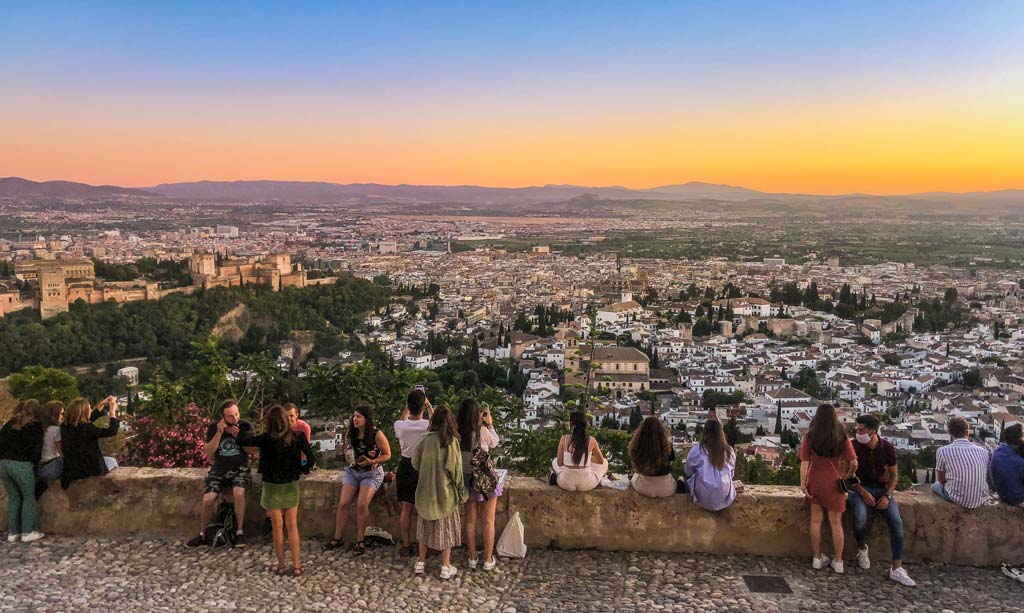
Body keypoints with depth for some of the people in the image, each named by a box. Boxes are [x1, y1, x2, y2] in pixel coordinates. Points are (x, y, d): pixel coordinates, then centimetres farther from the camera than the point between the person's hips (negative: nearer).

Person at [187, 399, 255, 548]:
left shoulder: (246, 427, -7)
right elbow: (208, 453, -10)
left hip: (240, 468, -2)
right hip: (219, 469, 2)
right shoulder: (213, 427, -4)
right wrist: (219, 433, -20)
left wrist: (238, 437, -21)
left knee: (239, 493, -30)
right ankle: (202, 535, 11)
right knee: (207, 500, -14)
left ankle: (239, 532, -14)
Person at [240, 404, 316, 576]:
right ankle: (296, 565, 11)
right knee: (292, 526, 10)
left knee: (277, 527, 10)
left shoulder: (266, 439, -17)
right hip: (292, 486, 2)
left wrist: (250, 433, 12)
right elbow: (311, 459, -11)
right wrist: (301, 470, 7)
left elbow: (241, 441, -7)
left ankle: (281, 565, 18)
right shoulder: (298, 437, -11)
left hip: (272, 487, -2)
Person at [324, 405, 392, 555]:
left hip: (371, 473, -4)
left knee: (362, 505, -17)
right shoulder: (350, 433, -3)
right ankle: (337, 539, 6)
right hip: (352, 471, 4)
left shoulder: (376, 435, -16)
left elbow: (387, 454, -8)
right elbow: (345, 448, 17)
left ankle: (359, 541, -2)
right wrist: (347, 456, -5)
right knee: (343, 503, -7)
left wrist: (372, 461, -21)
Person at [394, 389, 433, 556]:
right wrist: (429, 405, 14)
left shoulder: (400, 426, -14)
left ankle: (406, 545, 22)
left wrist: (407, 407, 13)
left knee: (406, 508, 12)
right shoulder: (429, 426, -19)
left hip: (405, 467, 2)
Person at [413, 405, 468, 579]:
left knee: (426, 526, 18)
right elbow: (455, 468, -12)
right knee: (446, 527, 10)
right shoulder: (452, 441, -13)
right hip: (446, 491, -3)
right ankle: (446, 567, 15)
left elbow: (415, 463, 2)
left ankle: (421, 562, 26)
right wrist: (461, 491, -2)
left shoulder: (426, 440, -5)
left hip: (426, 491, 3)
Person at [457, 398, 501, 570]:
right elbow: (495, 443, 1)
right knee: (488, 521, 9)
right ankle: (488, 560, 18)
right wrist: (490, 424, 11)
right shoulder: (482, 431, -19)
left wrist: (480, 423, 10)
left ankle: (472, 559, 26)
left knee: (470, 521, 16)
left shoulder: (458, 434, -11)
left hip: (467, 480, 4)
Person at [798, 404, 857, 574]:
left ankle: (817, 559, 16)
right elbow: (853, 463, -6)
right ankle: (838, 562, 14)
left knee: (816, 520, 9)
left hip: (815, 482, 1)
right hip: (834, 483, 0)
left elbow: (804, 463, -8)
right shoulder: (842, 437, -7)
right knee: (836, 523, 8)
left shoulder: (809, 437, -6)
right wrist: (847, 476, 12)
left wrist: (803, 484, -5)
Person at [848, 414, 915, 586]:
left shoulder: (887, 448, -4)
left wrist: (887, 496, -9)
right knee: (860, 518, -30)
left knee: (897, 522, -19)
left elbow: (894, 475, 6)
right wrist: (863, 492, -17)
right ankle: (862, 549, 2)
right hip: (859, 488, -2)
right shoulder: (854, 446, -9)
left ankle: (896, 569, -13)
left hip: (881, 488, 2)